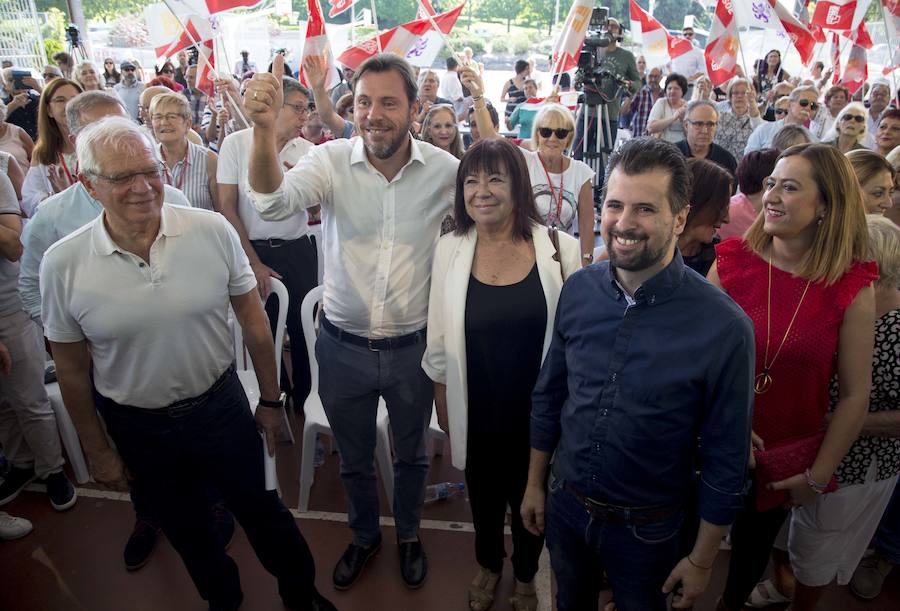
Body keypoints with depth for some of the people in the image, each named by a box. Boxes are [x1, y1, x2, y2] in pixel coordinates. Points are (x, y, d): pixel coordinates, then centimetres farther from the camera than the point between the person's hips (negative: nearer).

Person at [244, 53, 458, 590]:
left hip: (412, 347, 0)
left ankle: (409, 534, 53)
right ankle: (365, 536, 52)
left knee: (411, 455, 23)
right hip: (343, 346, 1)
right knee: (354, 459, 23)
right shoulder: (332, 160, -12)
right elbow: (276, 202, -31)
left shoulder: (444, 169, -10)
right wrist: (265, 129, -46)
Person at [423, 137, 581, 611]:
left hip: (538, 407, -1)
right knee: (484, 492, 23)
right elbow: (440, 336, 1)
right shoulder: (449, 249, -8)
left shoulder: (559, 248, -13)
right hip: (476, 408, 1)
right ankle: (488, 565, 55)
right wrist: (442, 398, 6)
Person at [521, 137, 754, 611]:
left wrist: (702, 561, -5)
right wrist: (534, 483, 8)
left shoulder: (723, 328, -23)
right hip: (564, 504, 4)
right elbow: (549, 395, 1)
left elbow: (725, 458, -13)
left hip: (645, 529, -3)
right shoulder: (578, 290, -11)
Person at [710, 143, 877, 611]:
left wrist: (818, 475, -3)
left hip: (787, 456, 0)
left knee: (754, 545, 22)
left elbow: (854, 395, -6)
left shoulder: (852, 289, -12)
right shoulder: (732, 262, -10)